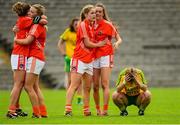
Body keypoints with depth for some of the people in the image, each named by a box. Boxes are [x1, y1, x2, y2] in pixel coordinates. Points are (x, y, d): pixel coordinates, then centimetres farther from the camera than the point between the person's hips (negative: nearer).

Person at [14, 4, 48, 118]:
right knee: (35, 87, 11)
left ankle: (37, 113, -7)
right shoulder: (41, 26, 16)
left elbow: (27, 41, -20)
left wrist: (16, 40, -3)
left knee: (28, 86, -9)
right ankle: (43, 112, 12)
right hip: (37, 58, 10)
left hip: (35, 58, -10)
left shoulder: (37, 26, -13)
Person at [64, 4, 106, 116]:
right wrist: (99, 44, 0)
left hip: (89, 60, 8)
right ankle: (68, 109, -16)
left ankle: (86, 110, 14)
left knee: (87, 88, 9)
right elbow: (87, 43, -13)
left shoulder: (92, 25, 14)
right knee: (74, 86, -12)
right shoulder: (83, 25, -10)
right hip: (79, 59, -8)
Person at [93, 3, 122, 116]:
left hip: (106, 56, -4)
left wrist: (117, 44, -22)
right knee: (95, 86, 4)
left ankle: (105, 110, -13)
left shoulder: (108, 25, -1)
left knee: (105, 84, -11)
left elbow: (119, 39, -2)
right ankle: (98, 109, 14)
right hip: (94, 57, 5)